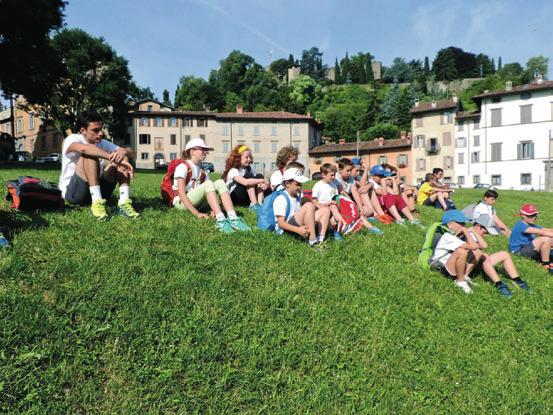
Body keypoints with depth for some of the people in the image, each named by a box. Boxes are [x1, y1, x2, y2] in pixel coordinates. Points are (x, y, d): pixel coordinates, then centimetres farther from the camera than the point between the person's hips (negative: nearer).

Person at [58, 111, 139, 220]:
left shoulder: (103, 143, 8)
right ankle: (96, 203, -38)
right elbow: (83, 148, -33)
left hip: (98, 190, 5)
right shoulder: (71, 139, -9)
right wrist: (112, 156, -42)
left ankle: (124, 203, -25)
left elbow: (130, 152, -3)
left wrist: (123, 152, -27)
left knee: (123, 156, -8)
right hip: (72, 193, -5)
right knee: (90, 155, -26)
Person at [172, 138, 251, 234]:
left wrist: (214, 209, -19)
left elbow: (209, 190, 1)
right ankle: (220, 220, -46)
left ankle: (233, 219, -35)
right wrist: (196, 213, -28)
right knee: (208, 184, -29)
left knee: (220, 183, -16)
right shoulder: (183, 167, -8)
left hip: (197, 202, 6)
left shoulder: (202, 171, 12)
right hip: (182, 203, -6)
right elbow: (181, 193, -19)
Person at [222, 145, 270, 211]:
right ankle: (254, 205, -34)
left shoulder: (249, 169, 8)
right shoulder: (233, 171, -16)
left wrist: (264, 184, -25)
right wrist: (262, 180, -29)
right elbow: (245, 182, -34)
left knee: (259, 176, -12)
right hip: (234, 199, -6)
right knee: (248, 176, -24)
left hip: (247, 199, 7)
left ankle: (259, 204, -29)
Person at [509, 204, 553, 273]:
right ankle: (546, 265, -17)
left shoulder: (531, 225, 15)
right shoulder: (521, 225, -16)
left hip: (528, 248, 9)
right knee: (546, 239, -25)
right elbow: (541, 232, -25)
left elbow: (546, 229, 4)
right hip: (518, 250, -9)